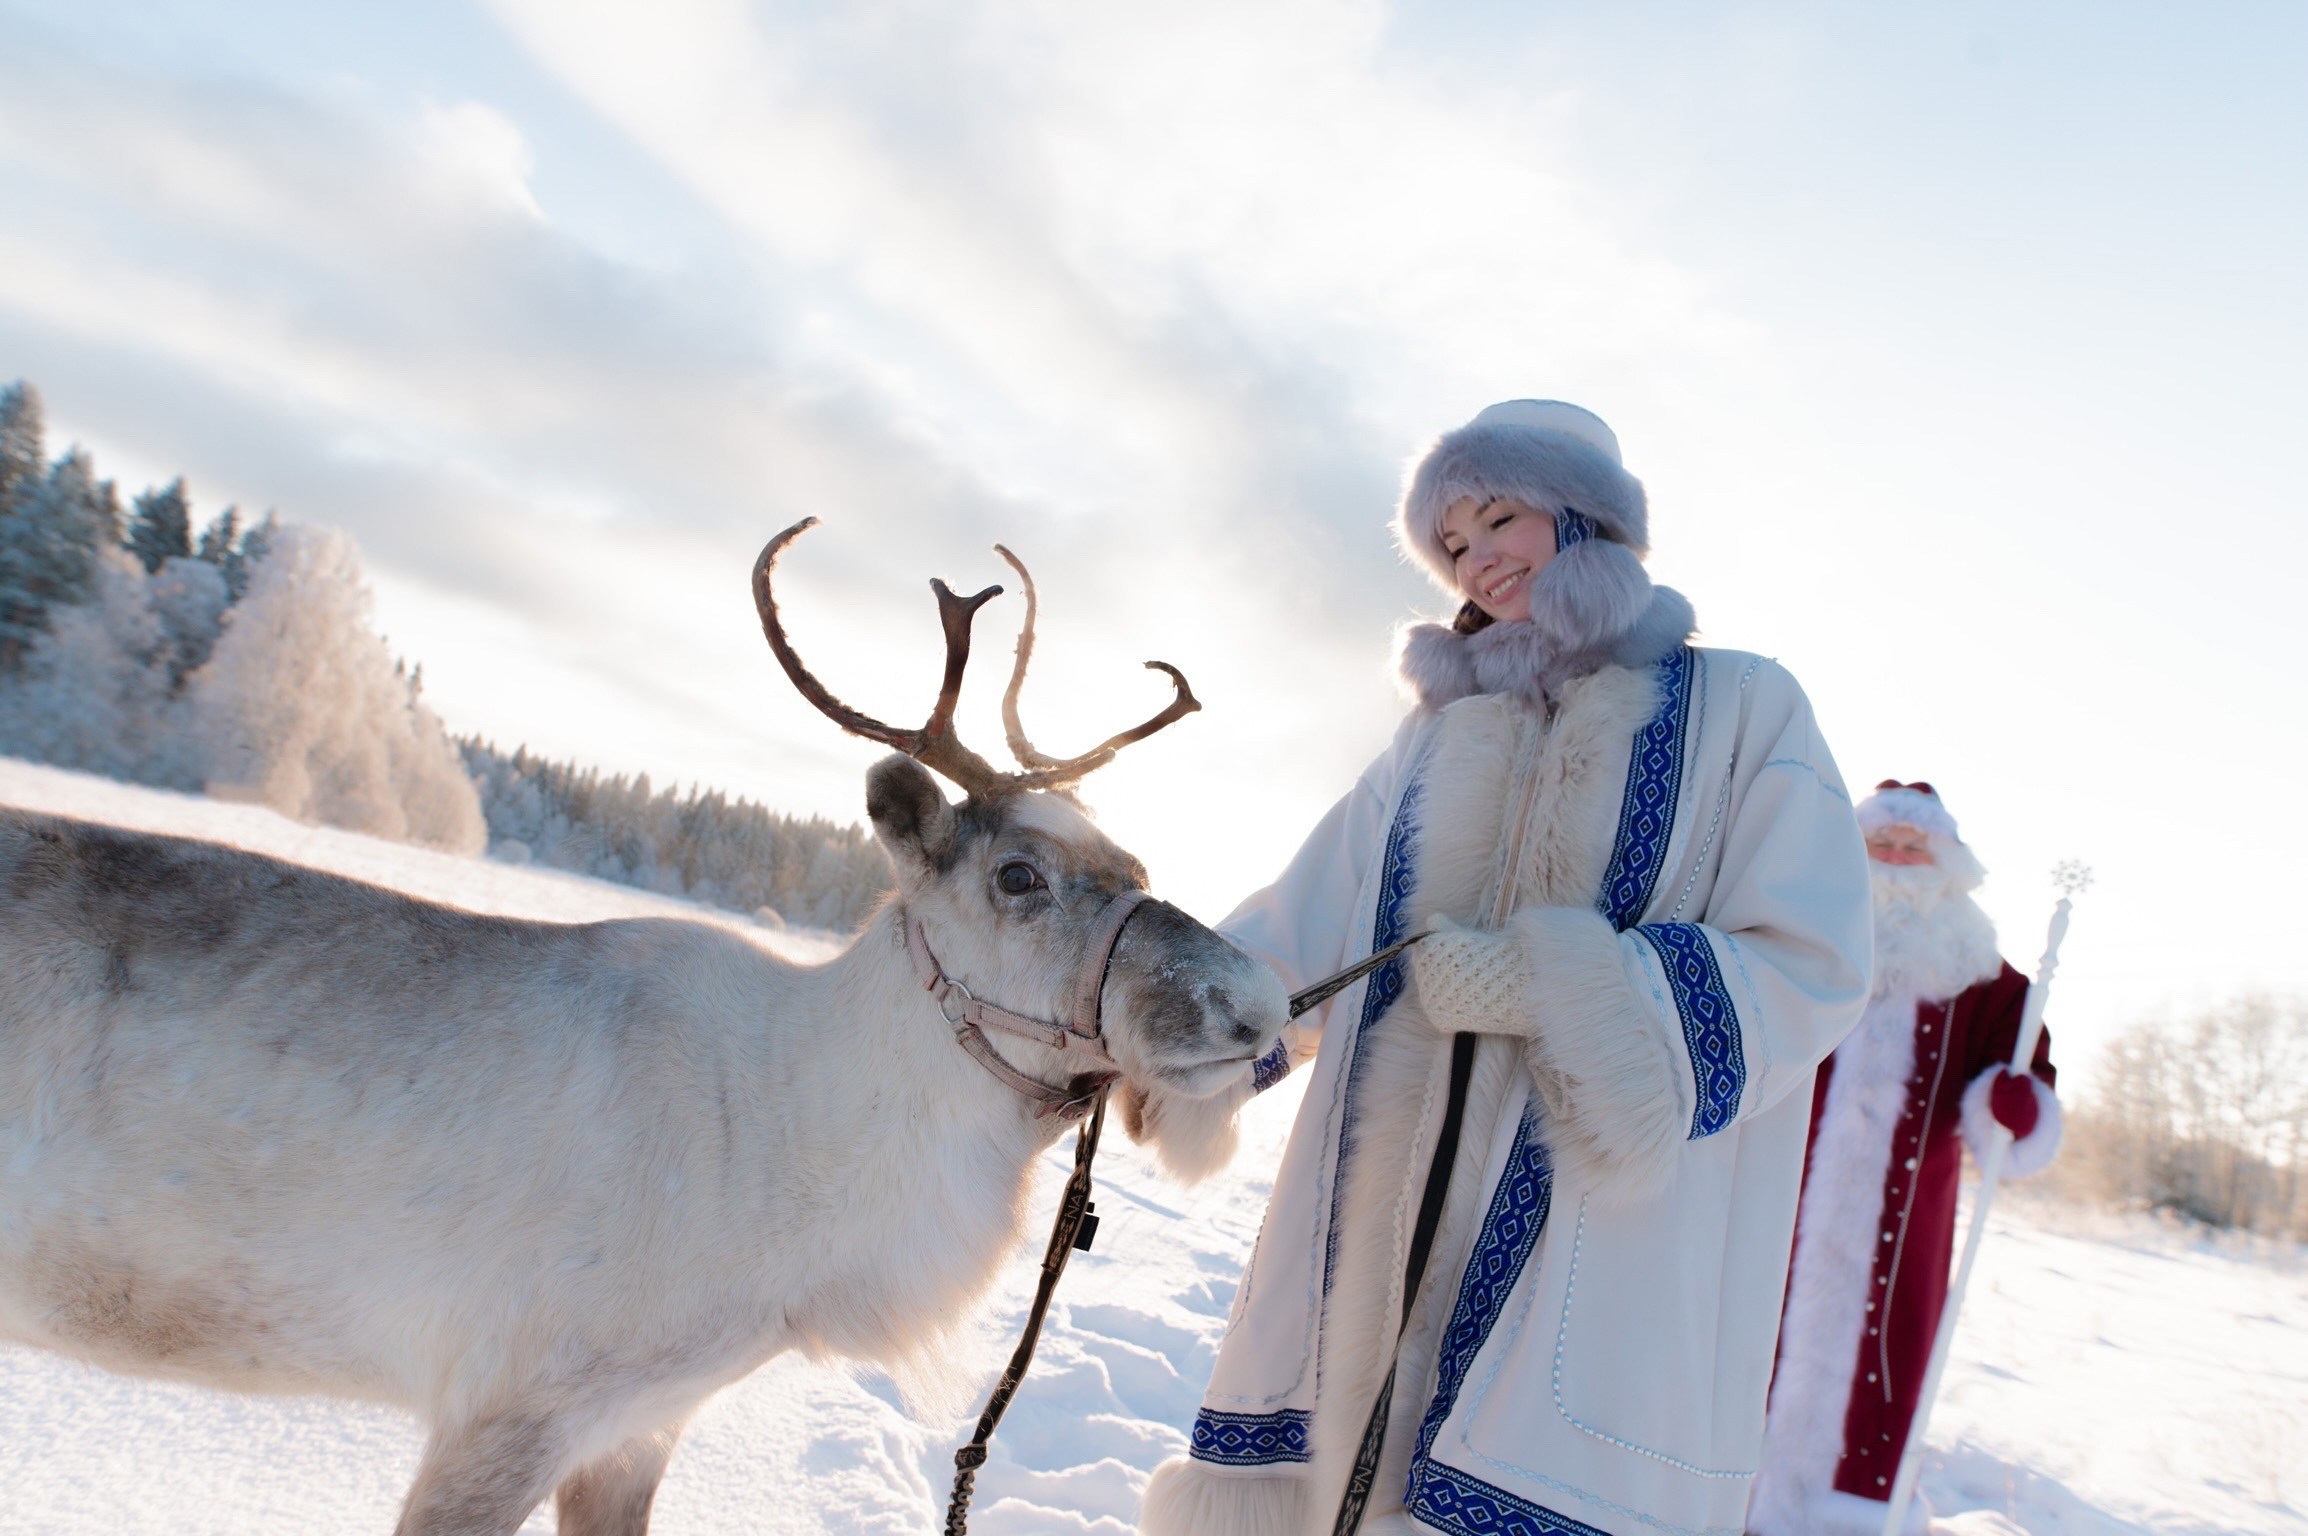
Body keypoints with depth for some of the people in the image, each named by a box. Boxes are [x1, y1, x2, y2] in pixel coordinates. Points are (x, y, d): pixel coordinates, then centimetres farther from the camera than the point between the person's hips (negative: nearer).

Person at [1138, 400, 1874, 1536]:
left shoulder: (1740, 710, 5)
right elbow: (1297, 932, 13)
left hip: (1616, 1219, -4)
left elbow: (1809, 965, -5)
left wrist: (1547, 983, -13)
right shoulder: (1440, 735, 19)